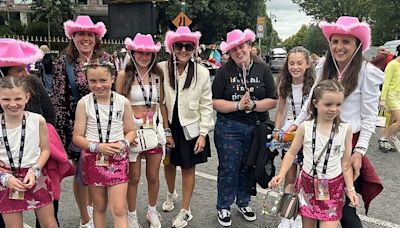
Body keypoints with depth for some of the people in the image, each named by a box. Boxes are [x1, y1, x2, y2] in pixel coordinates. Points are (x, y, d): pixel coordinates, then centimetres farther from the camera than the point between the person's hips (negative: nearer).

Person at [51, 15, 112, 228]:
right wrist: (61, 132, -7)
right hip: (76, 127, -2)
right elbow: (57, 99, -4)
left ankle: (93, 207, 40)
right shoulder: (63, 62, -5)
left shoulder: (105, 59, 1)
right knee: (80, 173, 8)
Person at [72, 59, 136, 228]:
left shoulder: (123, 102, -5)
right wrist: (98, 147, -19)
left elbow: (131, 131, 4)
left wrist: (123, 144, -16)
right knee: (99, 207, 16)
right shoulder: (84, 103, -7)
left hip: (117, 159, 0)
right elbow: (77, 137, -4)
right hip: (93, 159, 1)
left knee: (119, 210, -3)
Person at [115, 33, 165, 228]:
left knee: (153, 176, 12)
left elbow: (162, 103, 9)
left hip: (155, 129, 3)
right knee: (133, 177, 7)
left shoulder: (157, 74, 4)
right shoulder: (124, 75, -6)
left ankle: (152, 211, 35)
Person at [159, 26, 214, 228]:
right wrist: (165, 130, -8)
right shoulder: (162, 69, -9)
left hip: (191, 127, -1)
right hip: (168, 126, 1)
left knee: (188, 167, 9)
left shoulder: (202, 72, -8)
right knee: (169, 163, 19)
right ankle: (171, 194, 49)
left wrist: (203, 133, -9)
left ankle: (185, 210, 26)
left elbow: (206, 106, -5)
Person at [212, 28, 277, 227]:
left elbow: (273, 101, -3)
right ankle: (223, 207, 24)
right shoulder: (224, 71, -5)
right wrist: (238, 105, -18)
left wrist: (253, 105, -18)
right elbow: (215, 102, -8)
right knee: (228, 168, 5)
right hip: (229, 127, -2)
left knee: (249, 168, 15)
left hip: (256, 127, 2)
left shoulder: (262, 69, -1)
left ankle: (243, 202, 36)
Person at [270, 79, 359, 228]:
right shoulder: (305, 127, -9)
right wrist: (281, 174, -11)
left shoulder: (345, 129, -7)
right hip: (308, 182, 1)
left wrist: (350, 188, -4)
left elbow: (346, 162, 0)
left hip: (333, 187, -1)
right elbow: (292, 153, 0)